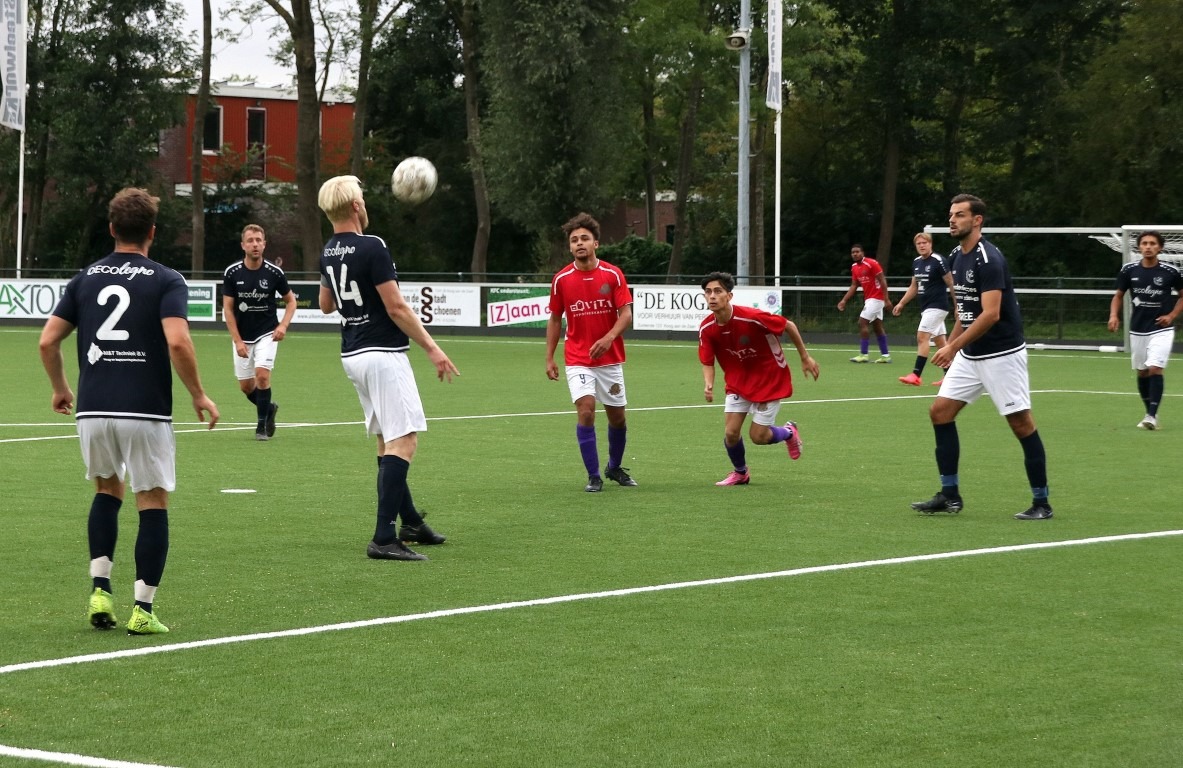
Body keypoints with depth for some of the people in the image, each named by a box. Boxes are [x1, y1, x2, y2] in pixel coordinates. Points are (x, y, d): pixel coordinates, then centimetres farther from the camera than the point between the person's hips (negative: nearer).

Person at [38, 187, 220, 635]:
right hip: (146, 412, -4)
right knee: (153, 505, 6)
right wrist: (199, 395, -4)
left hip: (93, 411, 4)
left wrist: (60, 389, 23)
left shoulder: (85, 279, 10)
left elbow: (48, 341, 7)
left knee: (107, 492, 23)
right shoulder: (166, 282, -2)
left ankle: (100, 590, 11)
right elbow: (177, 342, -16)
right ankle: (143, 610, 2)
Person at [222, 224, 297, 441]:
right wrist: (237, 341, -10)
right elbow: (228, 309, -5)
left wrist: (283, 325, -12)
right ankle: (269, 408, 36)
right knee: (246, 386, 5)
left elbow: (290, 300, 4)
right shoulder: (232, 273, -10)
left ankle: (262, 425, -3)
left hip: (266, 333, -2)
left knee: (262, 375, -18)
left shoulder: (274, 273, -10)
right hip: (242, 337, 2)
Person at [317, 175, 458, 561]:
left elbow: (326, 304, 24)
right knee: (403, 442, -12)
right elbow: (396, 307, -17)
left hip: (351, 354, 9)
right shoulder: (372, 247, -16)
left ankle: (410, 522, 29)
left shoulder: (328, 252, 8)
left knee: (387, 440, 19)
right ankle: (384, 539, -20)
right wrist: (432, 348, -12)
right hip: (383, 353, -9)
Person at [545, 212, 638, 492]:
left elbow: (626, 314, -9)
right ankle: (593, 476, -10)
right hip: (577, 360, -1)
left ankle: (614, 467, 35)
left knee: (617, 417, 10)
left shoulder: (613, 274, -5)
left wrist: (608, 338, -26)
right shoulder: (561, 279, -2)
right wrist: (549, 358, 5)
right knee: (586, 411, -18)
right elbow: (555, 319, 8)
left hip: (610, 358, 1)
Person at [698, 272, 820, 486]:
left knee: (758, 436, -4)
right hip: (738, 381, 4)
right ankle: (740, 473, 27)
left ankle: (789, 432, 31)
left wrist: (805, 358, -6)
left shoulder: (752, 317, -30)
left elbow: (789, 325, -15)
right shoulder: (706, 328, -16)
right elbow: (708, 362, -5)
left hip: (770, 378, -4)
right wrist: (708, 385, -26)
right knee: (731, 433, -4)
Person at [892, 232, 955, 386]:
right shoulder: (916, 262, 10)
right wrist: (901, 303, 17)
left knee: (922, 337, -15)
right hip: (926, 308, 8)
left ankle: (916, 375, -17)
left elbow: (951, 284, -12)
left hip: (937, 306, -8)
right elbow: (914, 286, 22)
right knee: (940, 341, 11)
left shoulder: (938, 261, -13)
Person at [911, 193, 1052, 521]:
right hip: (970, 355, 9)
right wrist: (950, 346, 18)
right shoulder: (956, 257, 9)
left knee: (1021, 422, -5)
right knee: (940, 411, 2)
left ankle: (1041, 502, 3)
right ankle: (950, 494, 8)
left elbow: (991, 314, -26)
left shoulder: (988, 259, -19)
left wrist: (953, 346, -26)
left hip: (1002, 354, -9)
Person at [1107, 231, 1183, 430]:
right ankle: (1150, 413, 24)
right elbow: (1118, 295, 11)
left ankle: (1152, 416, -14)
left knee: (1155, 369, -16)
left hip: (1161, 329, -3)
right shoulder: (1129, 270, -2)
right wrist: (1114, 315, -7)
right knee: (1142, 373, 10)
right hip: (1138, 329, 3)